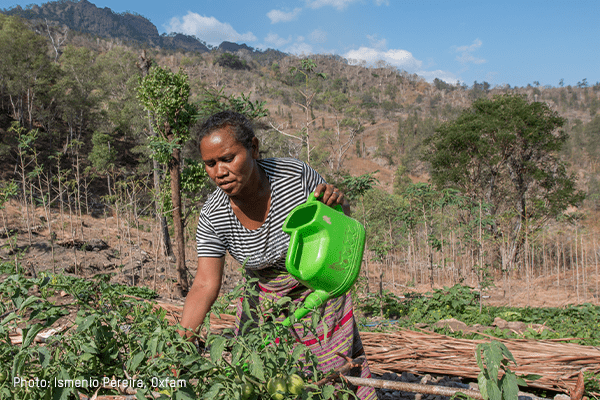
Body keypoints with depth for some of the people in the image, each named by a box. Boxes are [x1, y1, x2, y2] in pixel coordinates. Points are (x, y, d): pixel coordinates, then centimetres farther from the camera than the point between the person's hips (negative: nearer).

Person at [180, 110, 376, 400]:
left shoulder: (297, 175, -26)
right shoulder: (212, 217, -22)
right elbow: (205, 285, -21)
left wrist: (338, 202, -33)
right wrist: (182, 338, -34)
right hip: (266, 297, 1)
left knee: (338, 376, 7)